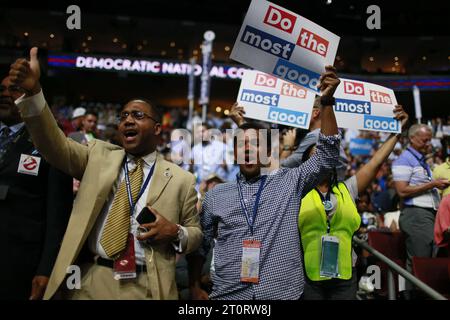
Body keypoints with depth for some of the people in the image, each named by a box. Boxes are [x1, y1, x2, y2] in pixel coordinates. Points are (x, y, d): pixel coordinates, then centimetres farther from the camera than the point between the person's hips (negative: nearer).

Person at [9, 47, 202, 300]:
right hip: (92, 283, 2)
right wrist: (33, 92, -18)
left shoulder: (181, 179, 3)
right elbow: (57, 146, -6)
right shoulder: (99, 156, 8)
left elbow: (196, 233, 9)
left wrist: (175, 233, -13)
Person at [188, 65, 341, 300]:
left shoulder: (289, 183, 3)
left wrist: (327, 103, -14)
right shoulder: (216, 195, 6)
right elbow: (200, 245, 13)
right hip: (228, 295, 1)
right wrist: (195, 288, 7)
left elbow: (326, 157, -6)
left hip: (282, 294, 0)